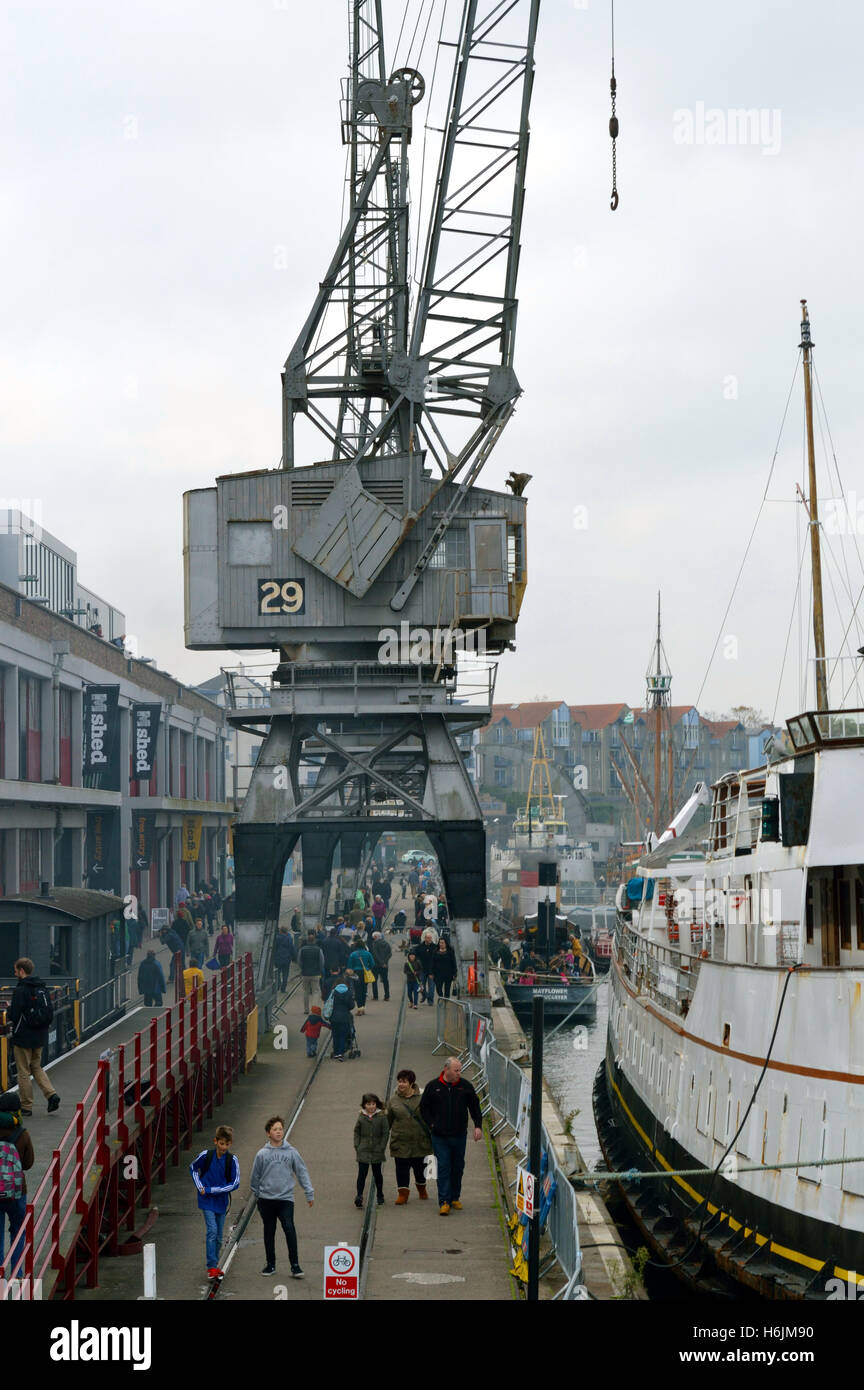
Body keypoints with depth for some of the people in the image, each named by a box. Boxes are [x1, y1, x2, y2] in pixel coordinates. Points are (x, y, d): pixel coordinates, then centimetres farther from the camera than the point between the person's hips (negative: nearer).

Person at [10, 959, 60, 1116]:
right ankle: (51, 1095, 3)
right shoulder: (42, 988, 6)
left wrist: (9, 1009, 1)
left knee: (23, 1072, 5)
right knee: (36, 1068, 20)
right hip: (40, 1037, 7)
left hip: (24, 1037, -7)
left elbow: (13, 1016, -19)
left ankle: (26, 1106, 11)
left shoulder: (20, 990, -17)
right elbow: (50, 1012, 8)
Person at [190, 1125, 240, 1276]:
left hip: (221, 1202, 2)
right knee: (212, 1230, -14)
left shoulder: (232, 1160, -8)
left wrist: (211, 1190, -14)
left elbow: (235, 1183, -10)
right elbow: (193, 1168, 10)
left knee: (218, 1236, 9)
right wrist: (200, 1186, -3)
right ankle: (212, 1266, -12)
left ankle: (214, 1265, 23)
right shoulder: (206, 1155, -8)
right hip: (207, 1201, -2)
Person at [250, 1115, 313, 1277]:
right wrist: (257, 1192, 15)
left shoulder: (291, 1152, 3)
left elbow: (302, 1172, 5)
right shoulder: (262, 1154, 2)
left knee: (289, 1228, -16)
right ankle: (270, 1264, 23)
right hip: (266, 1199, 1)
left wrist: (310, 1193, 2)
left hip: (286, 1198, -1)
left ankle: (295, 1264, -11)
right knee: (269, 1232, 10)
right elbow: (255, 1177, 13)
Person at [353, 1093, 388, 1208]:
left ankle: (380, 1196, 24)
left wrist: (382, 1147, -8)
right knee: (362, 1173, -6)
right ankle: (359, 1196, -7)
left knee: (377, 1173, 11)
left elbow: (386, 1133, -2)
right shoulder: (361, 1116, 2)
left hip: (377, 1151, -1)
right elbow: (356, 1131, 9)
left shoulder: (381, 1116, -5)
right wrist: (357, 1145, 0)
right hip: (363, 1150, 1)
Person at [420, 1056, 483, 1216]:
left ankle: (455, 1197, 25)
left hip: (459, 1136, 2)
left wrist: (478, 1125, 0)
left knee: (458, 1167, 10)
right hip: (440, 1137, -2)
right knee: (443, 1167, -7)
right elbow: (424, 1108, 7)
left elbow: (475, 1107, 10)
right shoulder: (433, 1087, -2)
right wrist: (432, 1125, -3)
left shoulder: (465, 1086, 2)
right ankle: (444, 1201, -7)